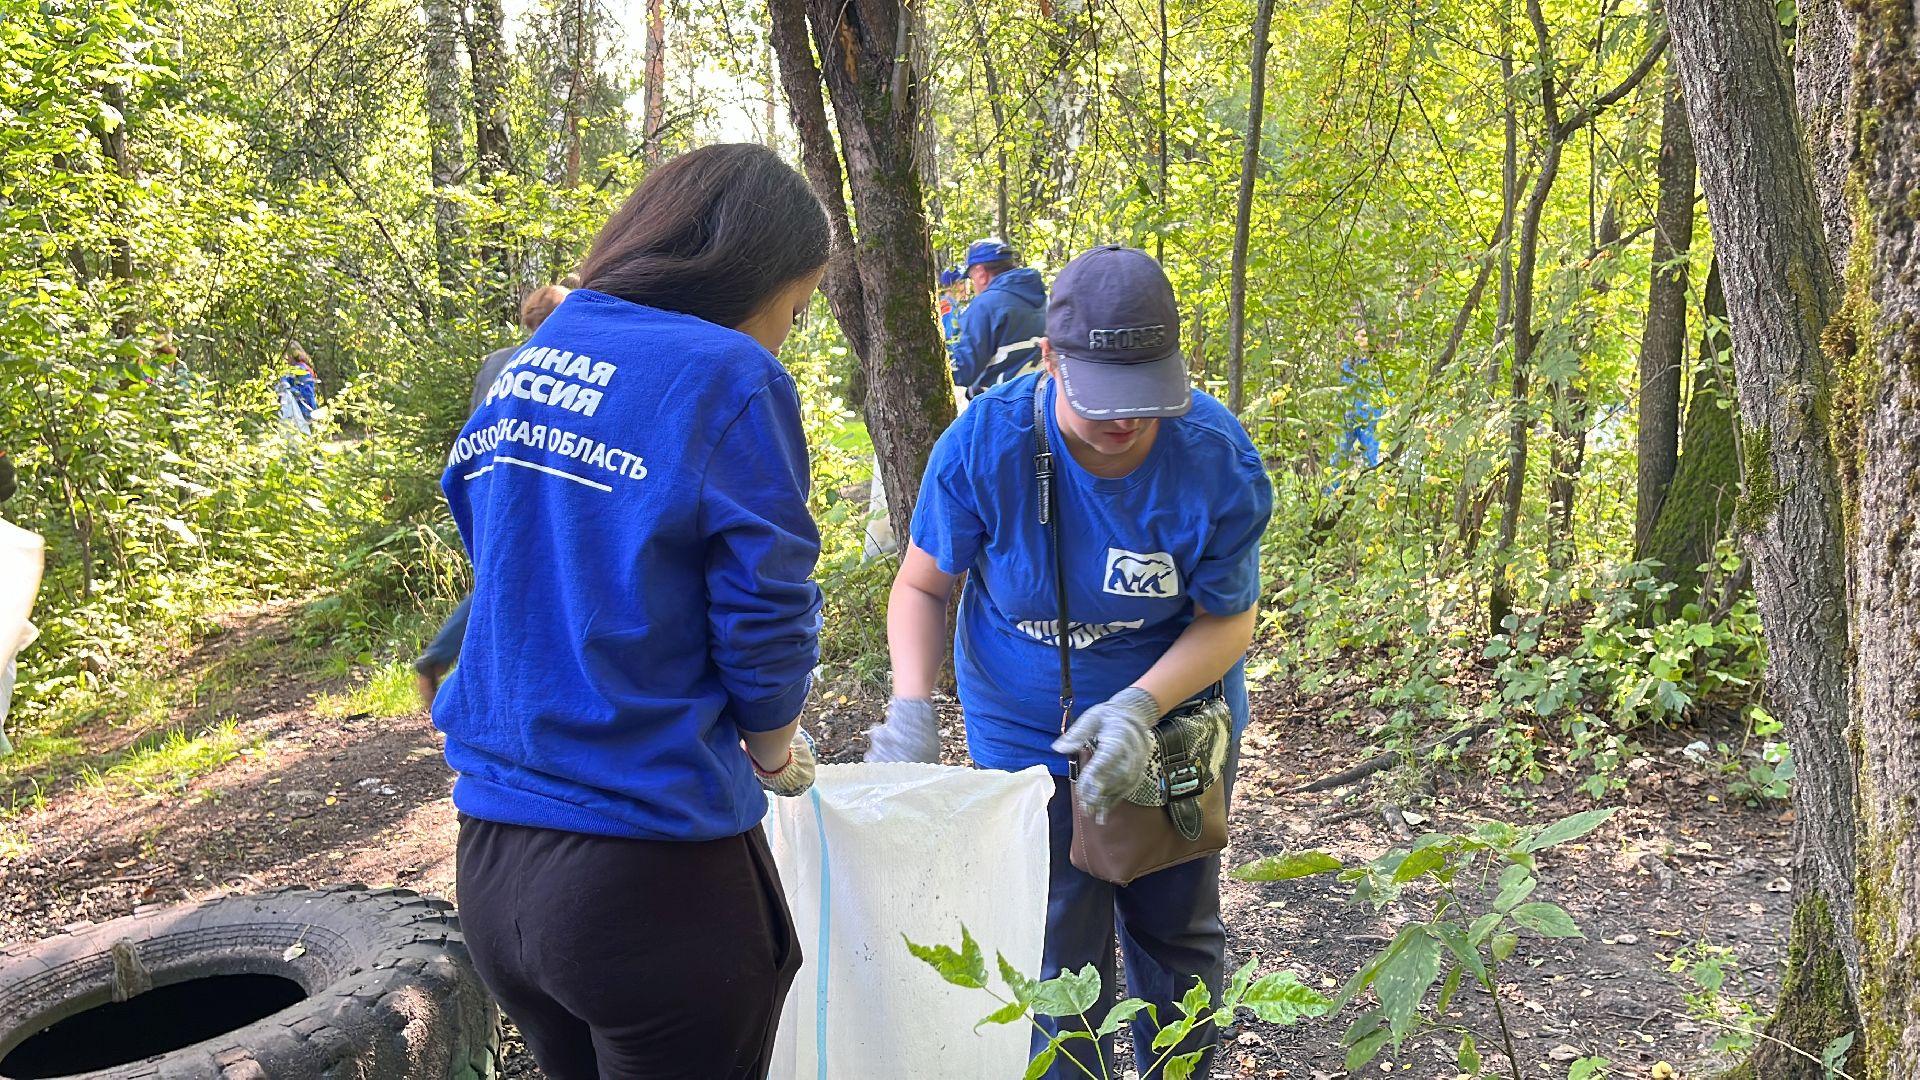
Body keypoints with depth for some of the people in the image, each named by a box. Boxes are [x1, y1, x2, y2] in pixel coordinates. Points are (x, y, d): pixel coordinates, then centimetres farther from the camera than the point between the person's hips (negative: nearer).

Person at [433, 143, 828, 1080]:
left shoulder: (520, 370, 8)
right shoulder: (729, 378, -14)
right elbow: (763, 620, -13)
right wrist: (777, 758, 7)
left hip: (492, 859, 7)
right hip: (647, 875, -7)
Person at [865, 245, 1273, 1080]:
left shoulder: (1216, 457, -23)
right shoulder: (984, 442, -24)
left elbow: (1228, 620, -14)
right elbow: (923, 585, -11)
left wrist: (1139, 706, -32)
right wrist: (910, 705, -27)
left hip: (1175, 715, 1)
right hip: (1030, 731, -1)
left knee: (1179, 933, 19)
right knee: (1060, 955, 6)